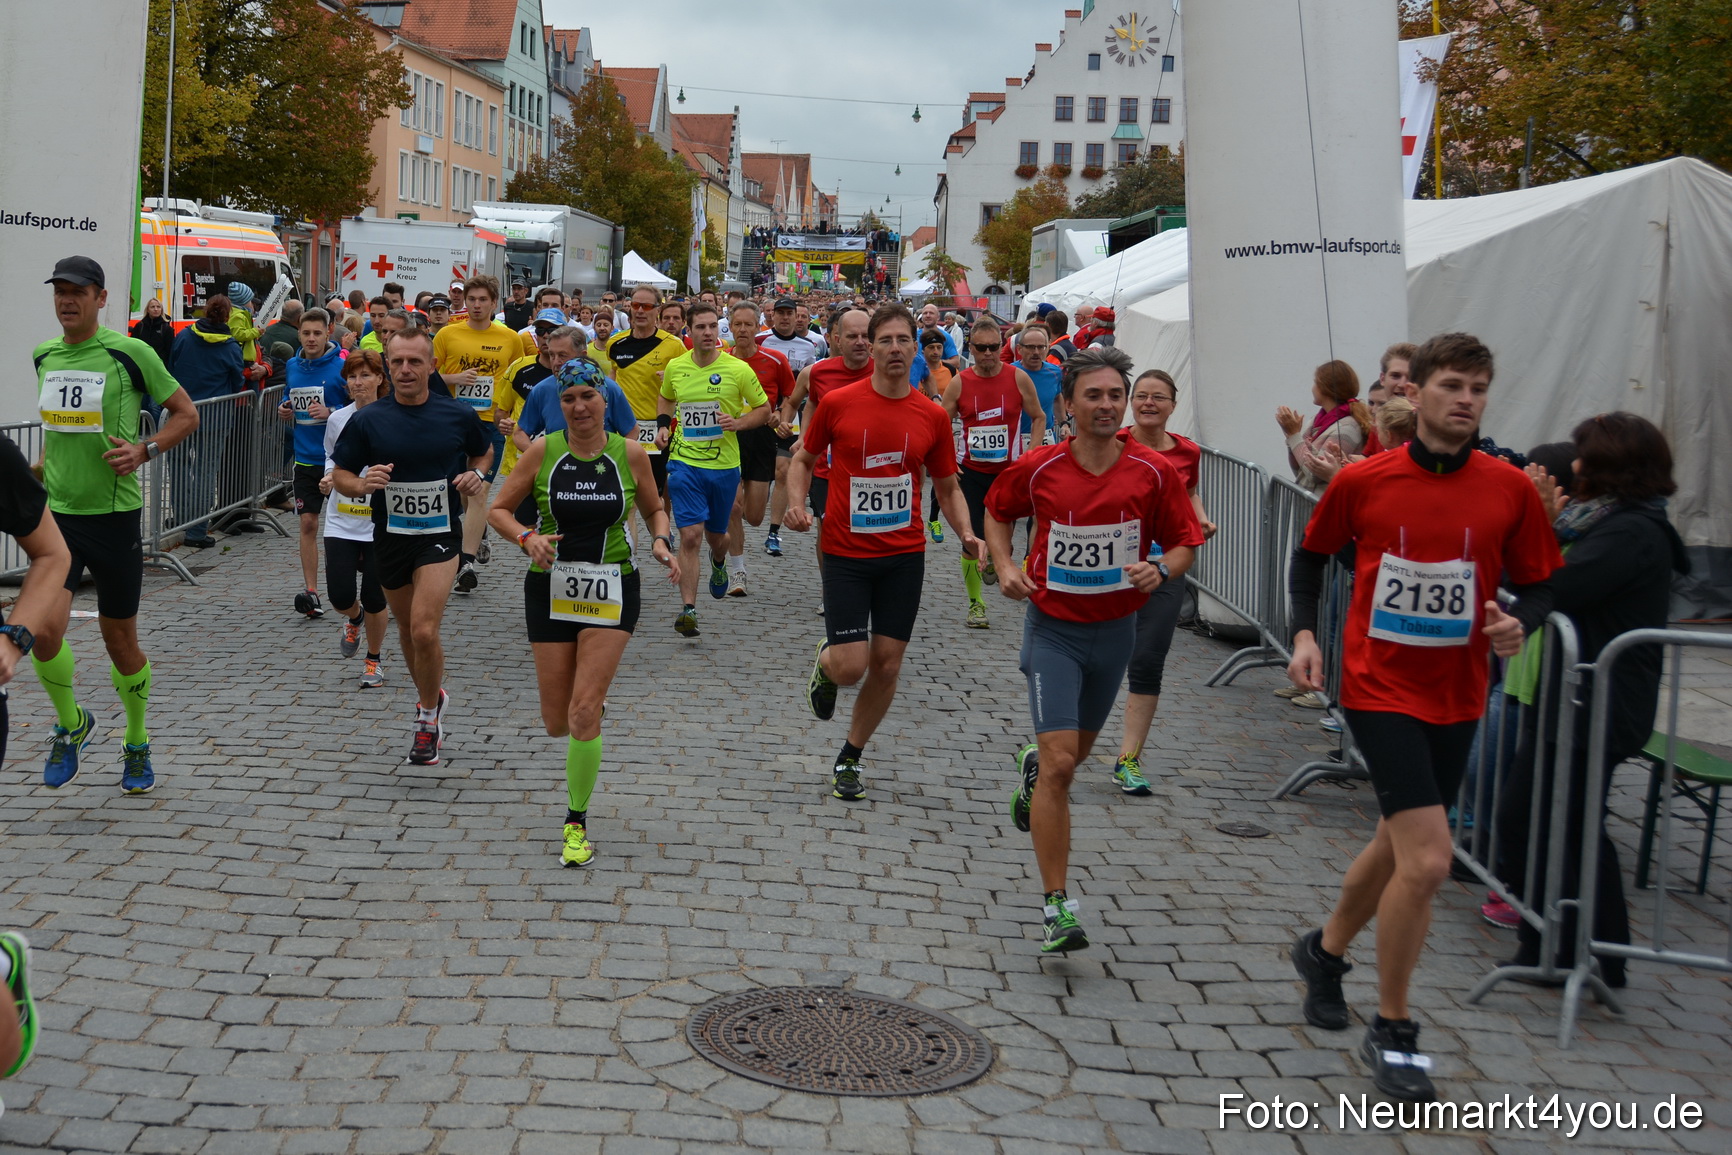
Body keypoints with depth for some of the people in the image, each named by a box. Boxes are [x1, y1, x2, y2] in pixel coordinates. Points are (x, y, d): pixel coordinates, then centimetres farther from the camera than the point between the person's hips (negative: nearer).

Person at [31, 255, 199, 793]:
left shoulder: (129, 353, -8)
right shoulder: (44, 356, 7)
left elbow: (186, 413, -1)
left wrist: (144, 450, -15)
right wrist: (43, 462, 14)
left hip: (114, 514, -3)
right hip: (56, 512, 4)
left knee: (120, 638, 6)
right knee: (41, 628, -10)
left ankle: (137, 744, 28)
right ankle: (71, 723, 17)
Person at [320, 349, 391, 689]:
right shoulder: (337, 419, 3)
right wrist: (328, 478, -1)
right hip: (341, 523, 3)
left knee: (374, 599, 1)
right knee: (340, 597, -5)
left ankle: (373, 662, 25)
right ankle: (355, 618, 34)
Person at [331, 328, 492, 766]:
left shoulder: (459, 415, -4)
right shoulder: (367, 420, -5)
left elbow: (484, 451, 16)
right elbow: (340, 475, 2)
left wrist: (477, 475, -5)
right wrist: (362, 485, -20)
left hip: (441, 534, -3)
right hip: (390, 536, 3)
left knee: (424, 630, -17)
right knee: (408, 631, 16)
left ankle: (427, 716, 4)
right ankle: (433, 696, 42)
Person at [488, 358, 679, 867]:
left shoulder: (629, 453, -3)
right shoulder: (542, 451, -4)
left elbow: (654, 509, 13)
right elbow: (499, 509, 3)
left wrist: (662, 541, -8)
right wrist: (527, 536, -17)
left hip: (612, 589, -1)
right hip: (551, 589, 1)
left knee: (583, 715, -10)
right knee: (557, 723, 7)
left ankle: (577, 823, 5)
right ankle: (594, 696, 46)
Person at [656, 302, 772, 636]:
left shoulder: (738, 369, -6)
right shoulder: (675, 367, 1)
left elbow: (763, 409, 4)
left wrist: (738, 422, -14)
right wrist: (664, 427, 6)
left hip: (724, 464, 0)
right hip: (684, 462, 0)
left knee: (716, 535, 16)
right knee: (690, 535, -12)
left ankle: (718, 563, 54)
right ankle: (688, 608, -10)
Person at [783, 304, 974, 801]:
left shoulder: (932, 416, 0)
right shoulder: (837, 403, -6)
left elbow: (947, 486, 10)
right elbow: (804, 459, 7)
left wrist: (966, 534, -7)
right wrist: (797, 503, -12)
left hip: (904, 555, 2)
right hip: (845, 553, -2)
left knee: (887, 665, 5)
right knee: (850, 666, -9)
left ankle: (850, 758, 25)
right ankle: (824, 666, 30)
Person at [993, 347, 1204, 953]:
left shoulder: (1155, 472, -9)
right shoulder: (1037, 468, -10)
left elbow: (1184, 542, 1)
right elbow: (996, 511, 10)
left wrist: (1160, 570, -20)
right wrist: (1005, 566, -6)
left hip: (1115, 629, 3)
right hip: (1053, 629, -3)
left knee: (1075, 752, 22)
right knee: (1060, 765, -13)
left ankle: (1033, 768, 60)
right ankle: (1057, 906, -8)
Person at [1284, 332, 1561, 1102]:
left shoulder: (1510, 490, -2)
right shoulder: (1362, 481, -7)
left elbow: (1536, 584, 6)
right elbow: (1313, 553, 9)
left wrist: (1519, 624, -15)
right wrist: (1304, 633, -2)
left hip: (1456, 699, 4)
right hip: (1379, 687, -4)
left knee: (1398, 846, 19)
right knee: (1428, 859, -15)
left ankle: (1325, 950, 49)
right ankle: (1392, 1033, 3)